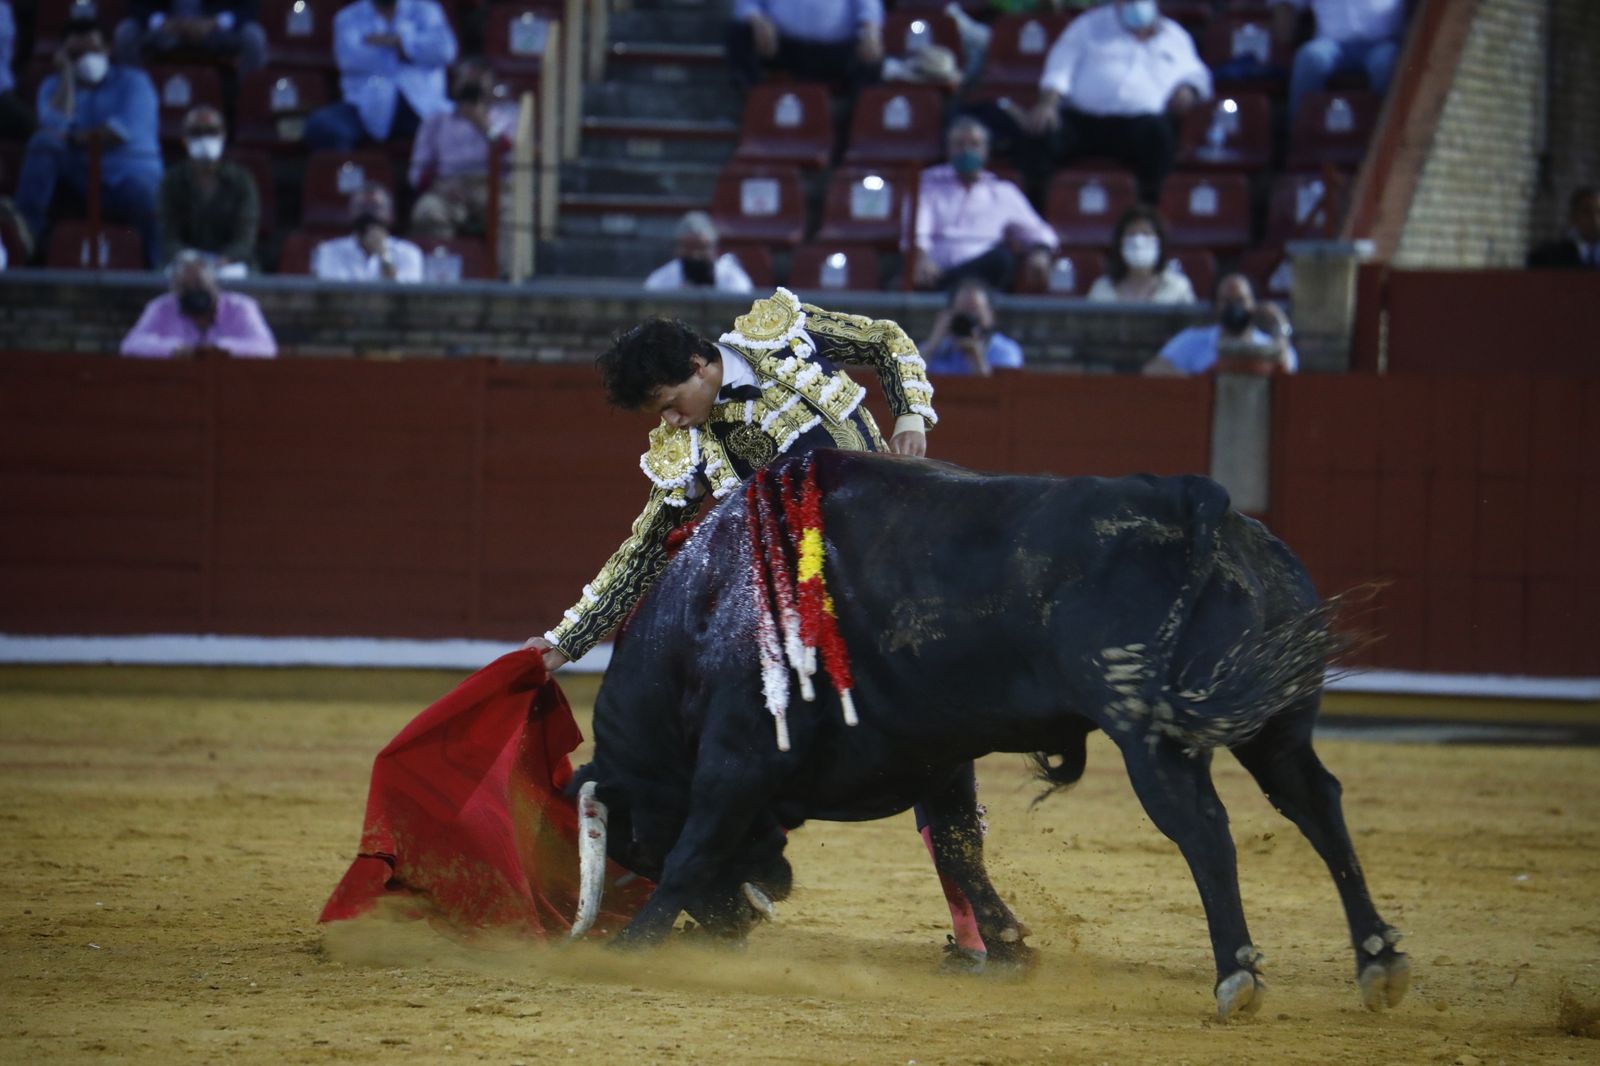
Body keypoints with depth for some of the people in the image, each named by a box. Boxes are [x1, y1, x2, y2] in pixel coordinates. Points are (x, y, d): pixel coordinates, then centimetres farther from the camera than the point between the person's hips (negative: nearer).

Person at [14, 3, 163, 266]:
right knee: (43, 143, -24)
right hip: (81, 178, 2)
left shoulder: (133, 83, 8)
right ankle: (27, 230, -32)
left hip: (129, 176, -2)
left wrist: (75, 139, -6)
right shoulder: (55, 86, 14)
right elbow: (56, 127, -8)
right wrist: (67, 76, -4)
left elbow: (126, 129, -10)